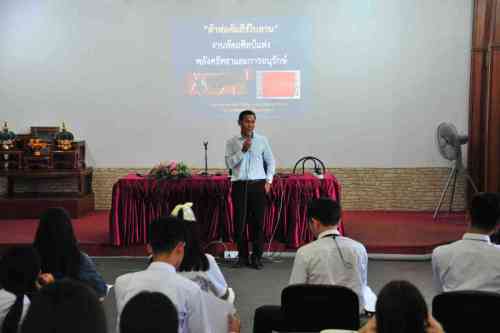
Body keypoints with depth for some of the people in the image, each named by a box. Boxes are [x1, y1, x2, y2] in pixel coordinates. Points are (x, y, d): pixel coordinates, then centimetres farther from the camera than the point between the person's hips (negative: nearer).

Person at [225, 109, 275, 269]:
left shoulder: (262, 140, 6)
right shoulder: (232, 142, 4)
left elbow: (270, 161, 14)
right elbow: (229, 163, -5)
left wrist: (268, 181, 6)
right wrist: (242, 150, -14)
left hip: (258, 184, 0)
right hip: (239, 185, 0)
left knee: (258, 221, -1)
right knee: (240, 222, 1)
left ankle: (256, 257, 9)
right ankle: (242, 257, 13)